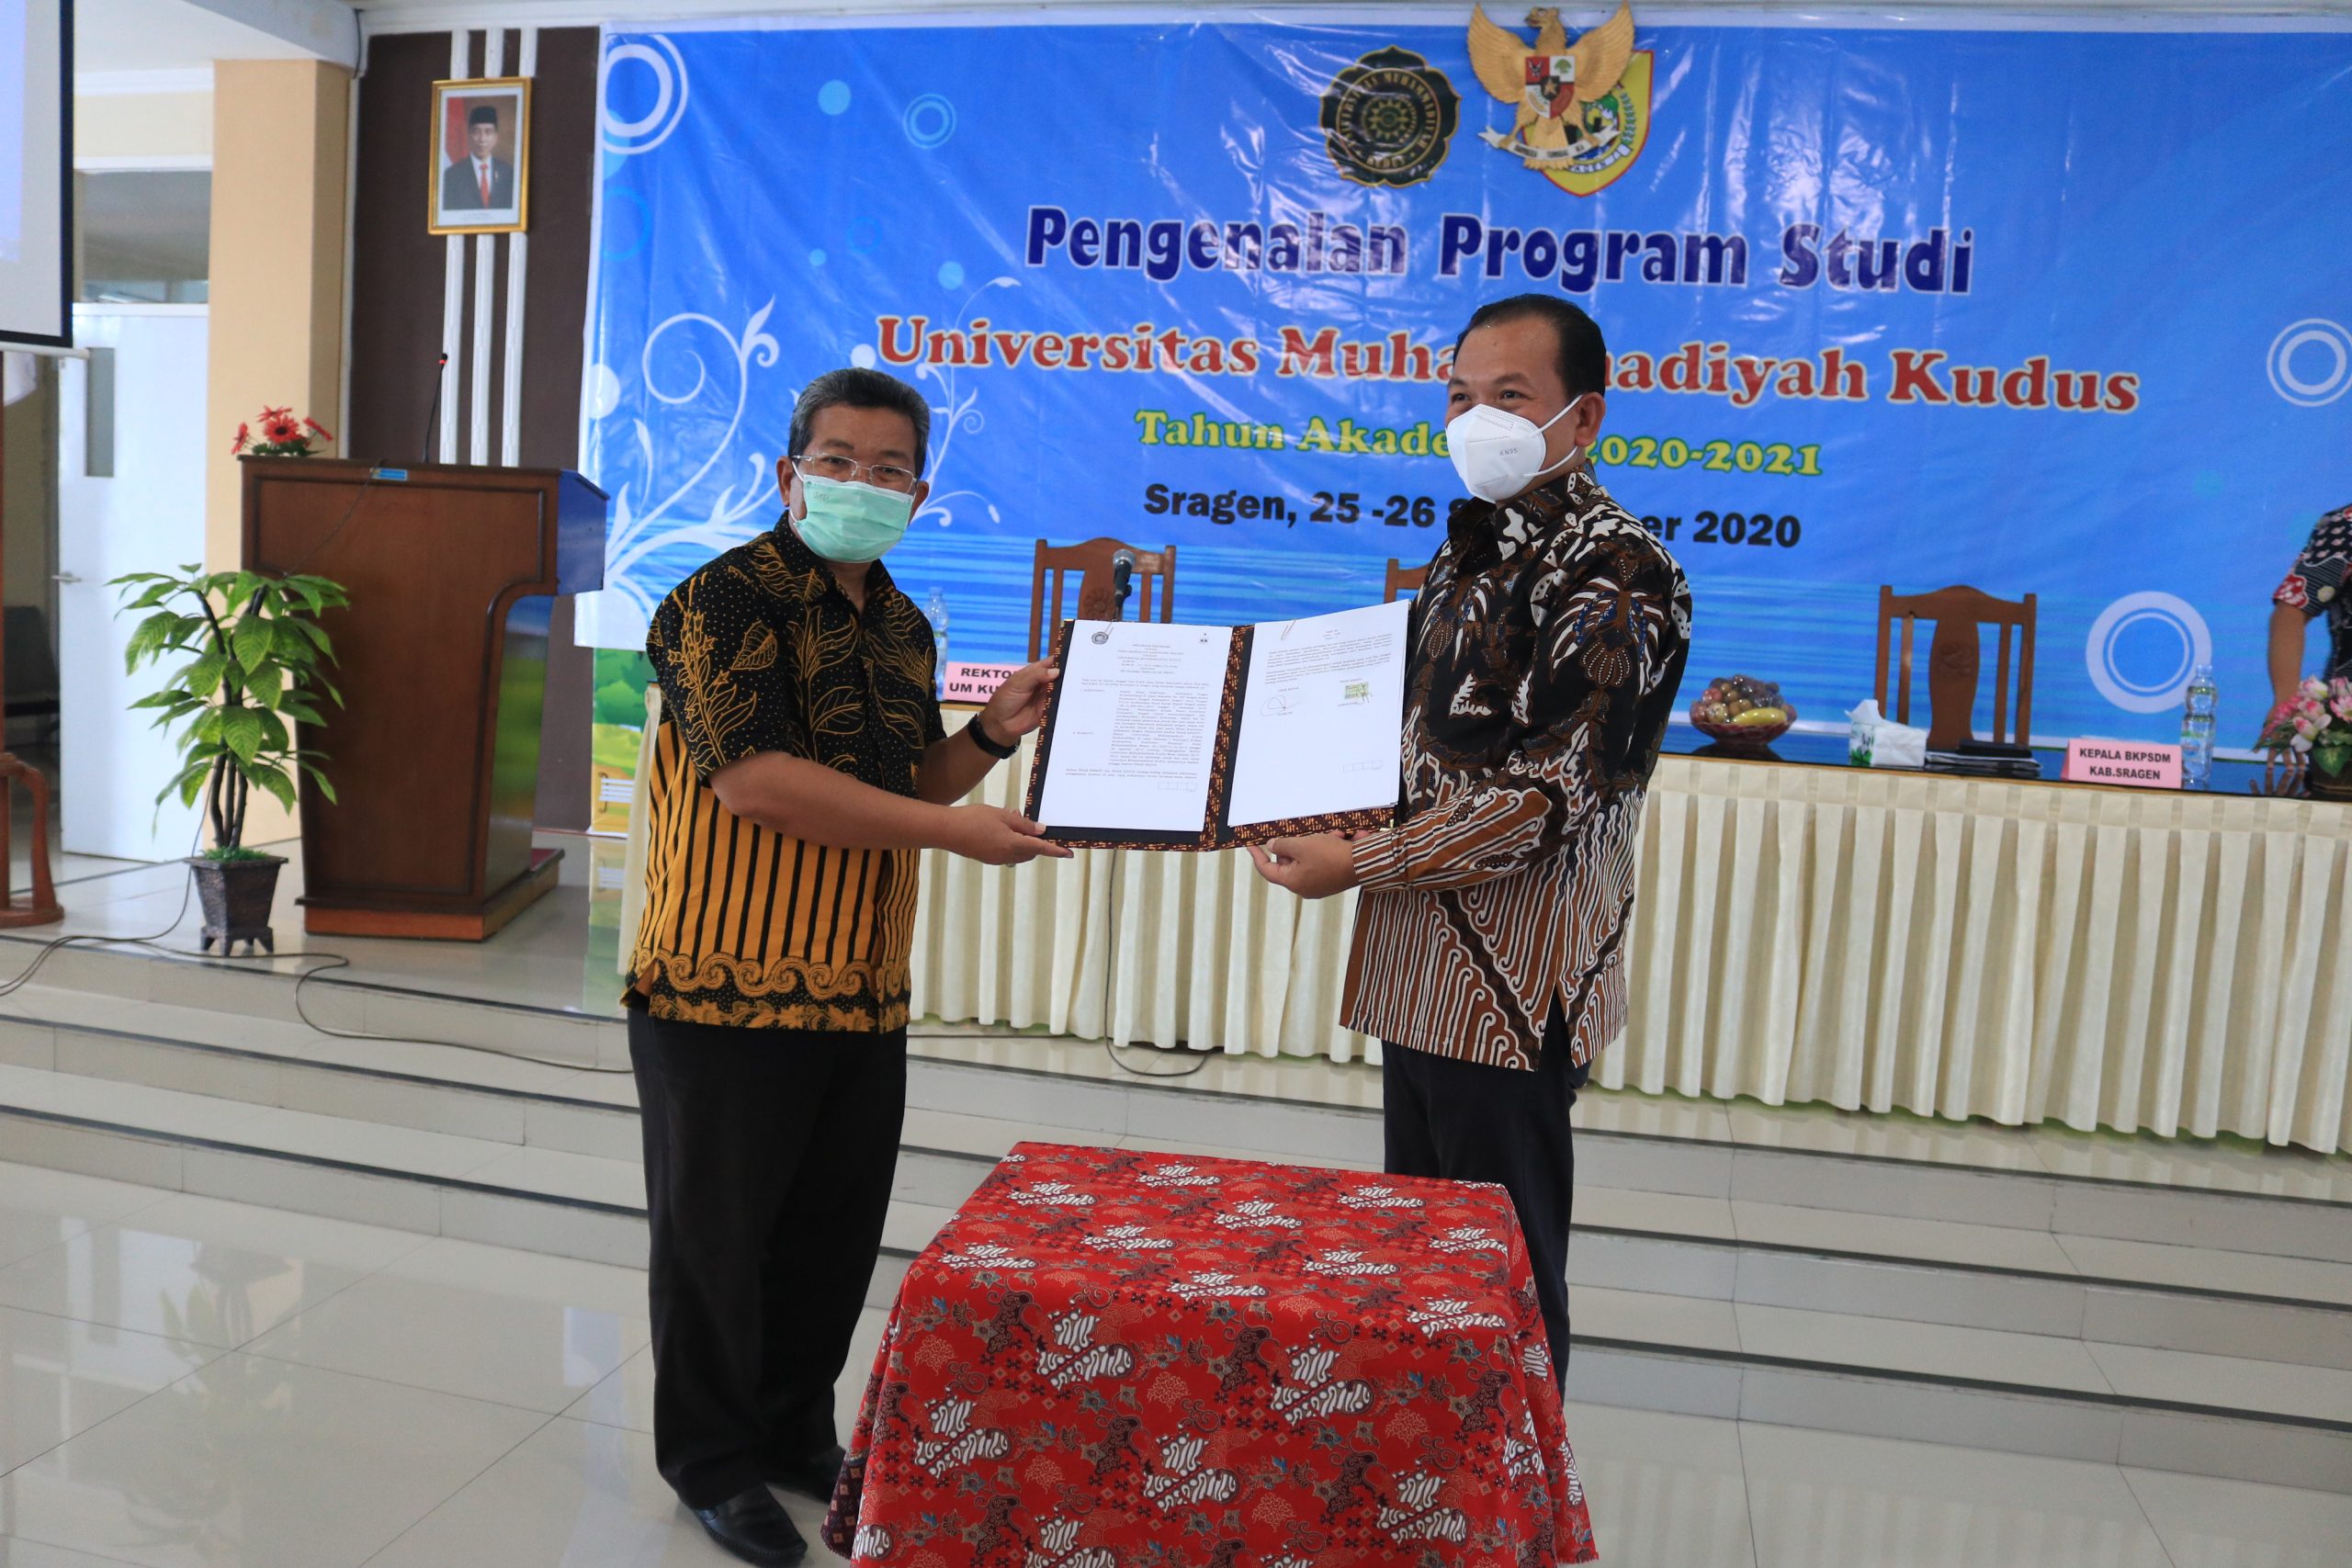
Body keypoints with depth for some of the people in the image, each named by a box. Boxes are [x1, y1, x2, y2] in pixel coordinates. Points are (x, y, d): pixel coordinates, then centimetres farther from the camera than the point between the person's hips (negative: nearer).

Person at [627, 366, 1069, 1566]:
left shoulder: (901, 627, 13)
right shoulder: (727, 600, -12)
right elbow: (757, 781, -24)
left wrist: (988, 738, 2)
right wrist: (957, 829, -21)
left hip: (863, 994, 7)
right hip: (727, 987, -7)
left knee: (834, 1235, 16)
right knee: (718, 1233, 8)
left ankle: (796, 1433, 36)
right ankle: (711, 1459, 27)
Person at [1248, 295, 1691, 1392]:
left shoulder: (1618, 575, -15)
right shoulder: (1474, 545, 14)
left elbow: (1549, 797, -21)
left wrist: (1359, 865, -19)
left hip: (1511, 987, -9)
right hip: (1422, 968, 9)